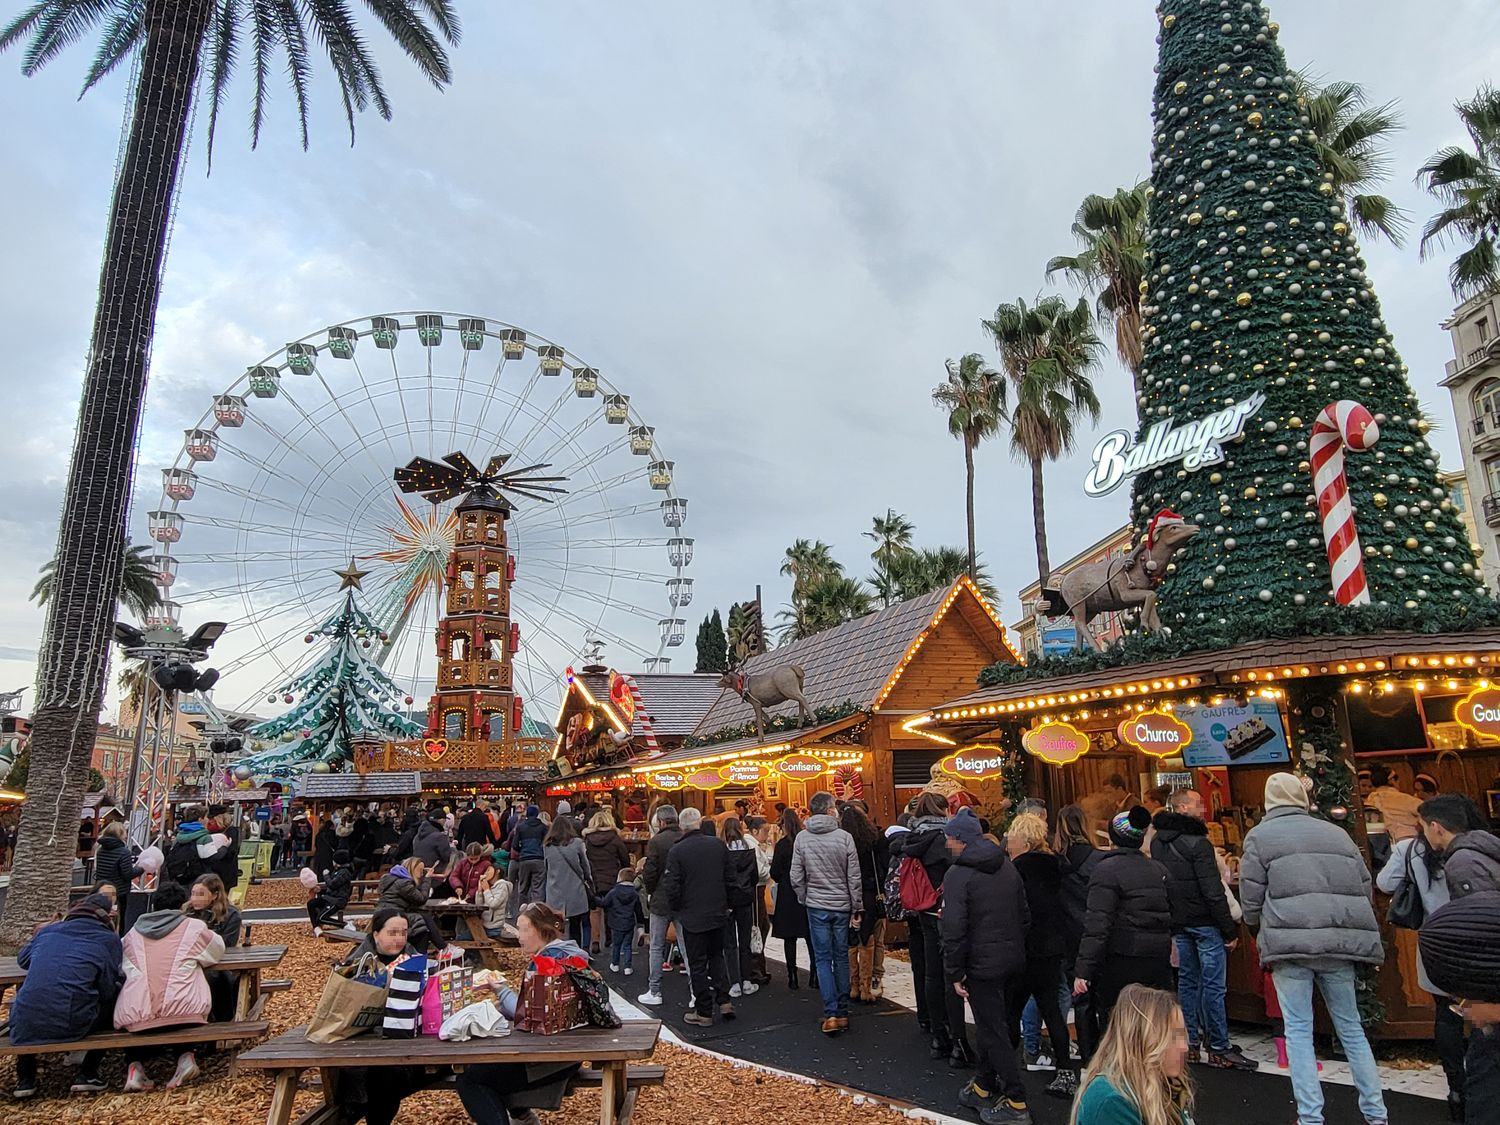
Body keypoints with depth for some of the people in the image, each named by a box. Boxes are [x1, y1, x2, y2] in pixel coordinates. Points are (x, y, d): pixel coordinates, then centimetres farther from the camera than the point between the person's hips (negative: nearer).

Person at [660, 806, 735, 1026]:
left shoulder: (677, 851, -15)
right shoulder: (719, 845, -3)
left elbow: (671, 887, -15)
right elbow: (730, 878, 5)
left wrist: (676, 910, 4)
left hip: (692, 917, -4)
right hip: (718, 913, 4)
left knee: (698, 964, 7)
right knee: (716, 957, 21)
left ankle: (704, 1012, 14)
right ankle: (724, 1001, 15)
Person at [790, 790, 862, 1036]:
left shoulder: (801, 838, -5)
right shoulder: (844, 837, -8)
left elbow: (796, 878, -4)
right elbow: (854, 877, -5)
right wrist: (857, 908, 4)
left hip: (816, 906, 0)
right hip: (842, 906, 0)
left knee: (823, 959, 6)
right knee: (841, 957, 12)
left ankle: (831, 1014, 0)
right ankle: (843, 1013, 18)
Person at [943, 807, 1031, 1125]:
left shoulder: (958, 874, -16)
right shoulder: (1007, 866, 8)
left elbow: (954, 929, -19)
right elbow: (1024, 914, 14)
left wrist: (955, 973, -12)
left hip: (983, 964, -8)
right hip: (1014, 961, 8)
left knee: (992, 1031, 2)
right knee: (993, 1025, 20)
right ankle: (982, 1087, 32)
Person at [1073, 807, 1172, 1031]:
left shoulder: (1107, 870, -11)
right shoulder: (1158, 869, 11)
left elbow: (1097, 925, -17)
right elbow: (1171, 914, 16)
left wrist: (1083, 971, -17)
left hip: (1121, 962, -6)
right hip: (1159, 961, 6)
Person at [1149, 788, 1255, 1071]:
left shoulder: (1157, 844, 8)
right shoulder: (1197, 843, -16)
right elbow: (1213, 891, -18)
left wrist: (1170, 920, 17)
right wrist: (1230, 930, -13)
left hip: (1178, 923, 7)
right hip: (1205, 922, -7)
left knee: (1187, 981, 13)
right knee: (1213, 985, -1)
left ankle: (1189, 1044, 18)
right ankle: (1220, 1049, 5)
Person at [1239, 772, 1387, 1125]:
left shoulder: (1260, 836, 2)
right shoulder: (1337, 833, 15)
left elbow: (1251, 899, -1)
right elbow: (1365, 887, 15)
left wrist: (1261, 932, 17)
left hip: (1289, 943, -4)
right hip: (1341, 942, 4)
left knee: (1298, 1030, 4)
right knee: (1350, 1026, 17)